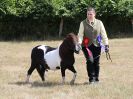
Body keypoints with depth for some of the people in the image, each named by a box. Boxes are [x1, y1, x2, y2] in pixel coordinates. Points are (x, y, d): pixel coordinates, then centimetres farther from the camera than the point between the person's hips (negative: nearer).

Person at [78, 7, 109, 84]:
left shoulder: (99, 23, 4)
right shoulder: (83, 23, 0)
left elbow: (103, 34, 2)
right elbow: (80, 34, -5)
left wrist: (106, 44, -7)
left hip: (96, 45, 2)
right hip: (86, 45, -2)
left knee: (96, 62, 4)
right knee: (90, 61, -15)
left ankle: (96, 79, 19)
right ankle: (91, 78, -5)